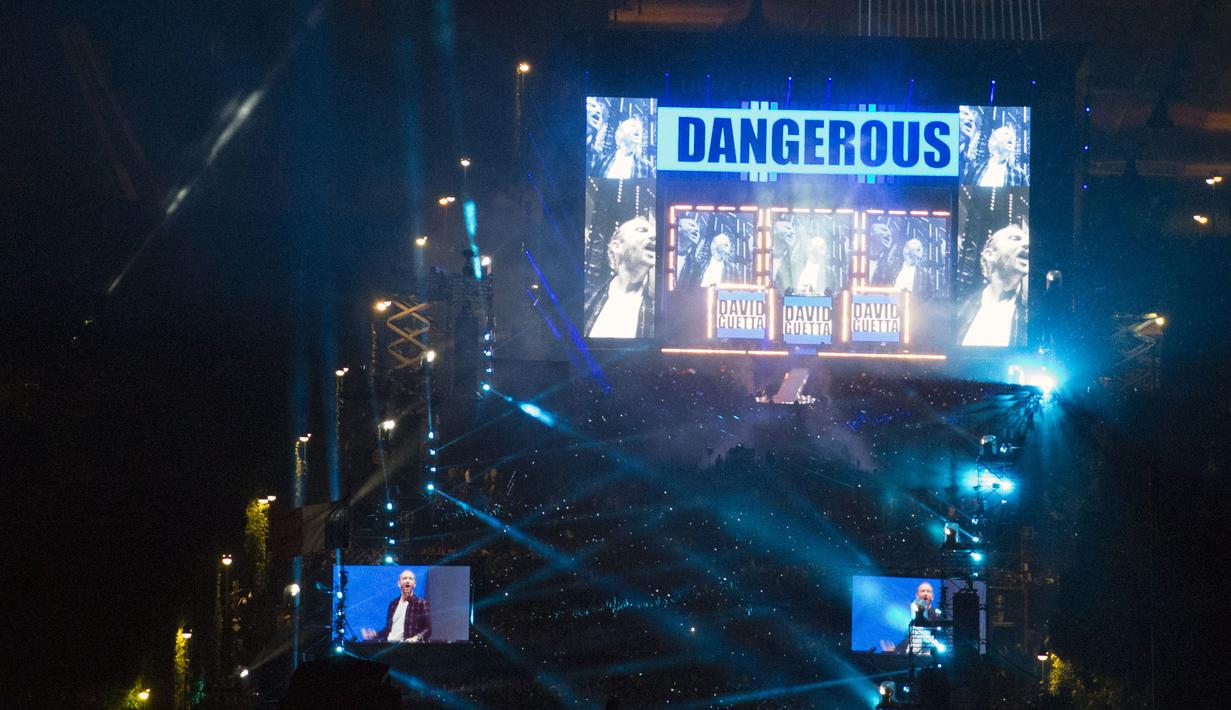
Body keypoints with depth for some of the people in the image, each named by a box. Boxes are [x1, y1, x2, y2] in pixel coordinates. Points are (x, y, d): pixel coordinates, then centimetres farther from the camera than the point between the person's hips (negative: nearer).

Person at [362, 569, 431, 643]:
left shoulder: (421, 603, 1)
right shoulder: (393, 603, 19)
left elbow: (428, 629, -3)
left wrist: (417, 637, -22)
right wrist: (375, 635, 8)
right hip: (389, 644, 5)